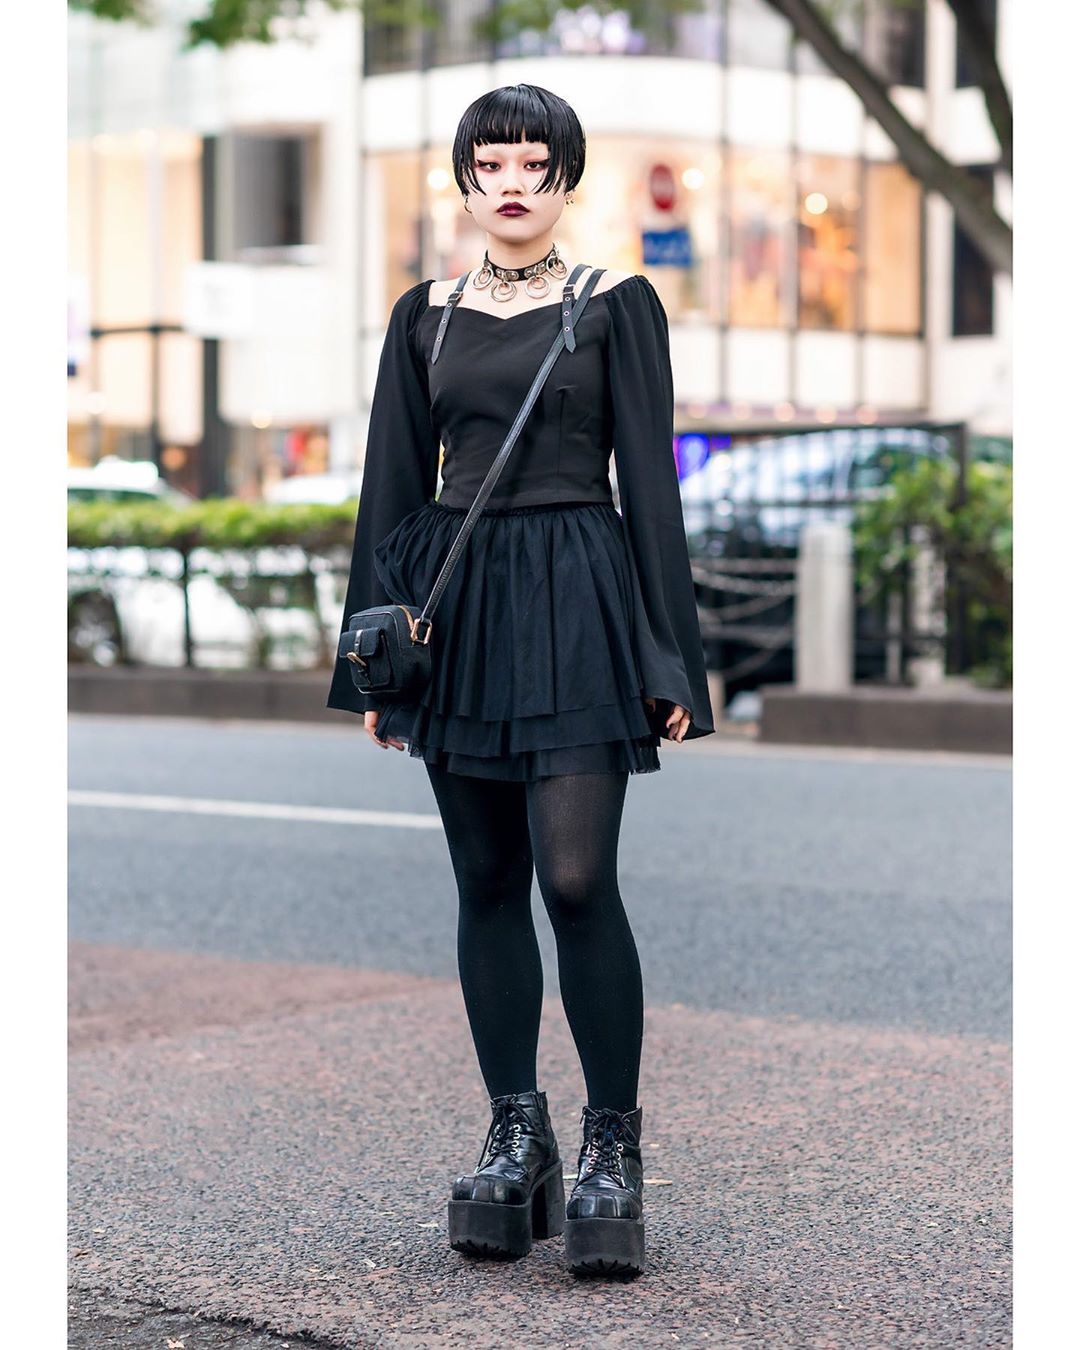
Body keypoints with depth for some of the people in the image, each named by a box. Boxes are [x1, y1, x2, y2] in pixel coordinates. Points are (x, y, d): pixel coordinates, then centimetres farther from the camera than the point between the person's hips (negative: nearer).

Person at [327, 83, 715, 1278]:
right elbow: (393, 488, 12)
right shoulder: (424, 316, 11)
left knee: (576, 878, -12)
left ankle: (612, 1146, 0)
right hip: (459, 605, 4)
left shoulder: (615, 306, 2)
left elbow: (649, 483, 0)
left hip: (577, 604, -4)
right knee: (487, 882, 7)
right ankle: (514, 1135, 17)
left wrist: (669, 659, -5)